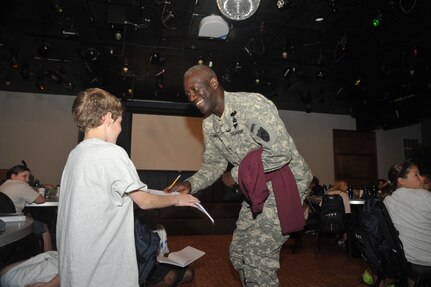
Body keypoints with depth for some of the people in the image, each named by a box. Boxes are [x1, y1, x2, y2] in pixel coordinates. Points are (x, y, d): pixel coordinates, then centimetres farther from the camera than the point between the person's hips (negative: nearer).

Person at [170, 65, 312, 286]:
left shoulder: (251, 104, -22)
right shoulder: (209, 125, 3)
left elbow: (281, 152, -28)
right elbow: (213, 164, 6)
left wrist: (236, 175, -18)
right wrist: (190, 184, -13)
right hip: (257, 190, 8)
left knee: (258, 255, -6)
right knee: (238, 251, 14)